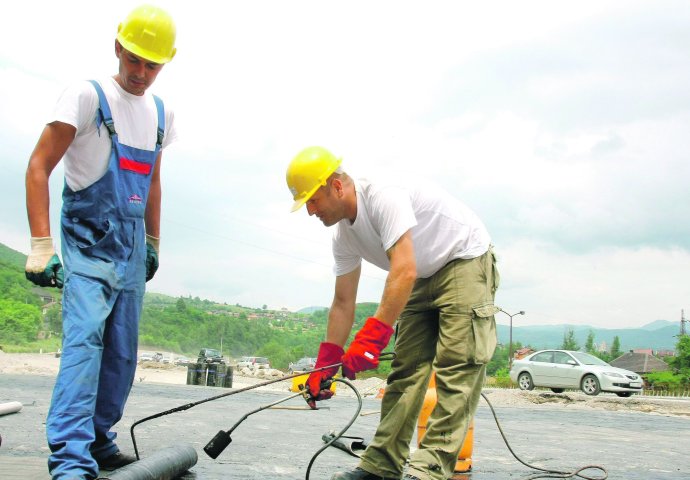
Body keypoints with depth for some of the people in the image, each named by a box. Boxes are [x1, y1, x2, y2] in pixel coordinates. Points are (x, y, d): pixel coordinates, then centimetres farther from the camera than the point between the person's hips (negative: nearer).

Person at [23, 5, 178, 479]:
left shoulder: (161, 112, 12)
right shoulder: (88, 96, -8)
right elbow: (39, 167, -12)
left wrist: (153, 243, 22)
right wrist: (41, 245, -19)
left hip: (132, 248, 7)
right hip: (89, 243, -7)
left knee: (123, 350, 8)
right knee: (84, 338, -20)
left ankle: (99, 440, 22)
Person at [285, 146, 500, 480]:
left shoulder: (383, 198, -28)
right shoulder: (343, 234, -1)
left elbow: (404, 271, -37)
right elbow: (343, 303, 5)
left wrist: (372, 337, -41)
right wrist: (325, 365, 1)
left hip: (466, 261, -8)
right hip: (424, 278, 9)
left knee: (455, 368, -15)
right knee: (404, 369, 3)